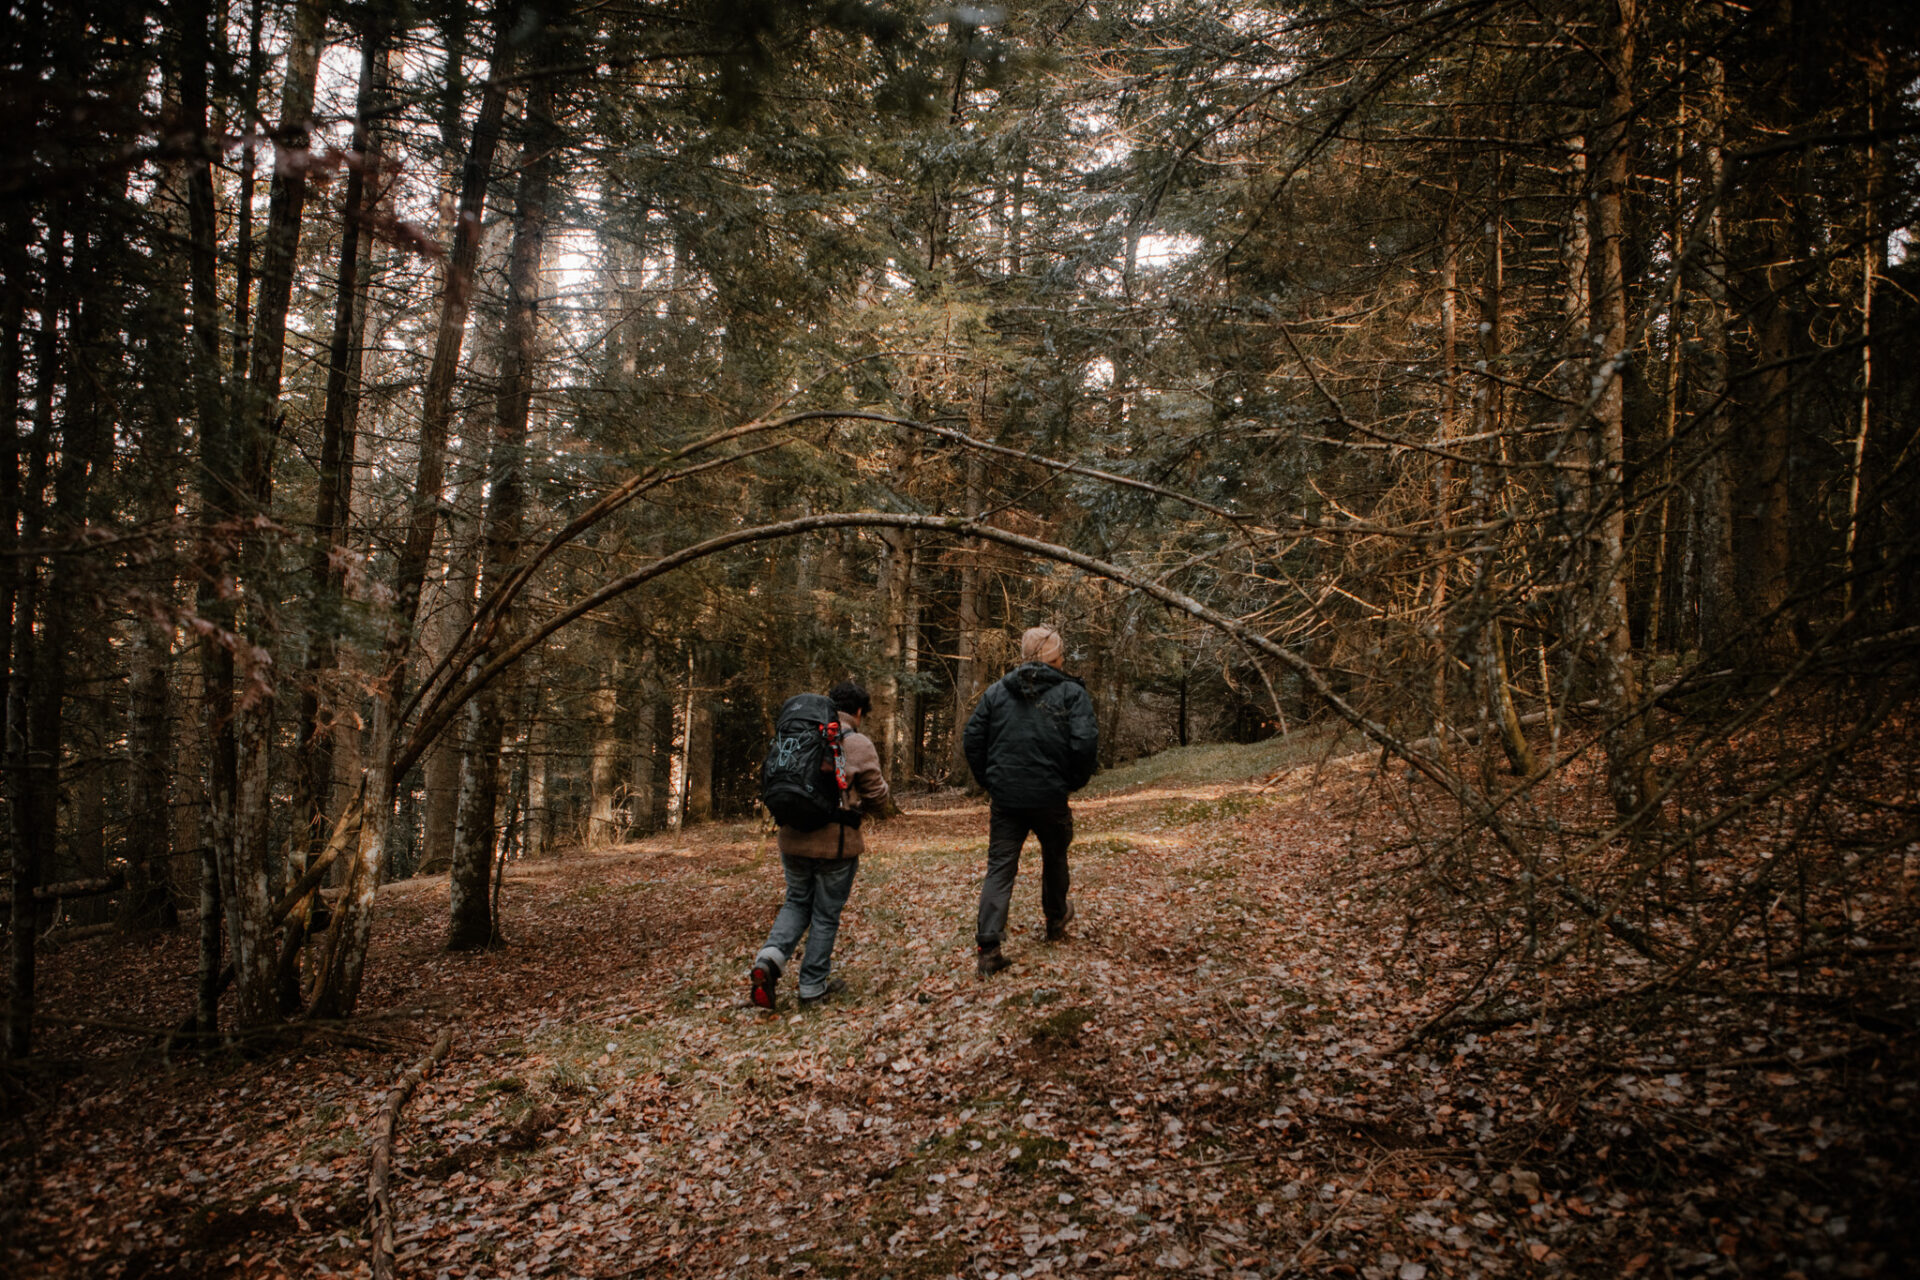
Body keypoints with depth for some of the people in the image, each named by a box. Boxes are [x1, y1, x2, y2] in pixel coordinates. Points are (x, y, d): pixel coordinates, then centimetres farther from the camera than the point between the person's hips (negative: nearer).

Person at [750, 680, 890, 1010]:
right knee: (826, 914, 10)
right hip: (836, 843, -4)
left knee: (797, 901, 21)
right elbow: (877, 798, -2)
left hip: (793, 839, 4)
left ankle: (770, 957, -2)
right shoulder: (858, 744, -8)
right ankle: (813, 985, 18)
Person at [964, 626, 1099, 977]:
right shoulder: (1071, 693, -5)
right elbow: (1085, 741, -15)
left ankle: (988, 947, -8)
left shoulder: (997, 691, 4)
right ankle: (1055, 921, 43)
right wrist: (1075, 781, 1)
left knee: (1000, 868, 3)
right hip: (1051, 797, -1)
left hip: (1005, 797, 2)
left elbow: (972, 738, 3)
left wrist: (988, 780, 13)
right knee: (1054, 858, 23)